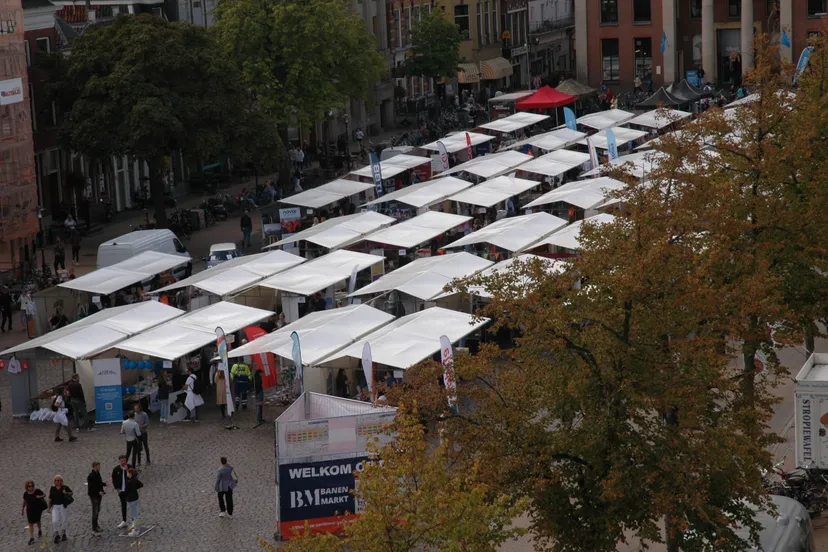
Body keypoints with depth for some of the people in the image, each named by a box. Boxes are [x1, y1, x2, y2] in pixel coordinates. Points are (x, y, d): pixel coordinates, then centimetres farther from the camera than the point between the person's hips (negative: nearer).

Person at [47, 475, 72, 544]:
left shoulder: (65, 488, -3)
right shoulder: (52, 489, 0)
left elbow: (71, 493, 10)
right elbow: (50, 499, 4)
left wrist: (66, 493, -12)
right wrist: (49, 507, 4)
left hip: (62, 506, 0)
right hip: (55, 506, 1)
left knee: (64, 520, 10)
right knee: (55, 521, -9)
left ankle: (63, 533, 32)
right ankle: (56, 535, 7)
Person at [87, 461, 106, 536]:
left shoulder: (97, 474, 7)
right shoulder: (91, 476, -21)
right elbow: (91, 487, -22)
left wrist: (104, 484, -1)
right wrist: (99, 492, -27)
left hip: (98, 495, 9)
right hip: (94, 496, -9)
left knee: (97, 511, 20)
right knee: (95, 512, -5)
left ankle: (96, 526, 35)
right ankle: (94, 530, 0)